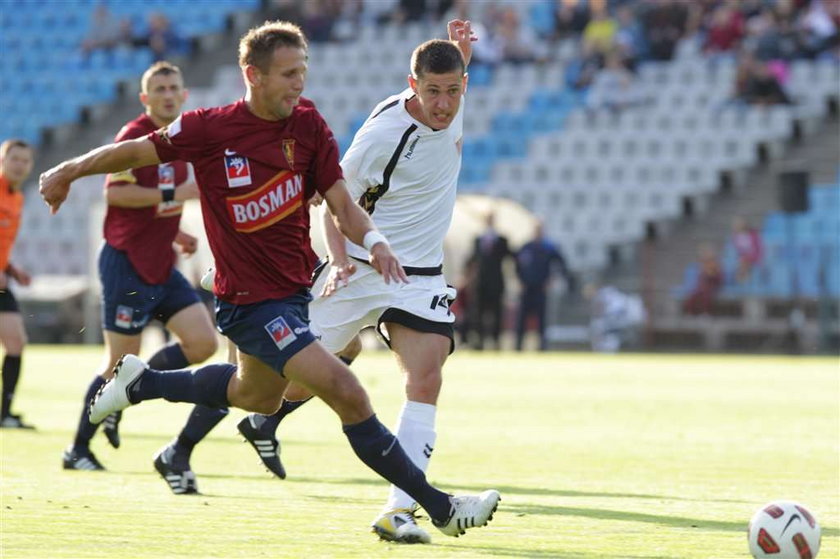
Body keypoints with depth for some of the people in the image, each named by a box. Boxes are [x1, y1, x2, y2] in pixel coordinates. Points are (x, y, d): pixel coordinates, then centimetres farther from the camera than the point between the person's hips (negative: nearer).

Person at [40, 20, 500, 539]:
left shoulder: (308, 124, -5)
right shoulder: (210, 128, -16)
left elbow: (342, 205, -5)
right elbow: (138, 151, -1)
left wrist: (374, 240, -25)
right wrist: (69, 171, 5)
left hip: (295, 290, 7)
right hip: (252, 299, -7)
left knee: (257, 396, 31)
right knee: (349, 396, -18)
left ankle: (141, 382, 50)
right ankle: (440, 508, -13)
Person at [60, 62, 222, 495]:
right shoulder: (135, 135, -10)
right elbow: (115, 192, -21)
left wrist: (175, 235, 14)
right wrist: (172, 194, -23)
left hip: (160, 266, 8)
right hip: (127, 264, -8)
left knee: (202, 342, -7)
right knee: (120, 364, -4)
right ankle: (78, 449, 13)